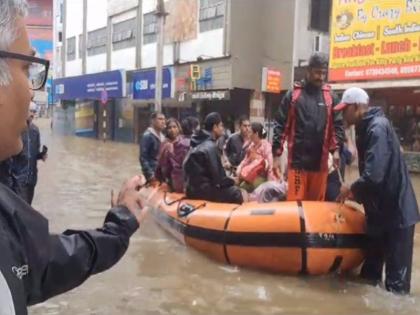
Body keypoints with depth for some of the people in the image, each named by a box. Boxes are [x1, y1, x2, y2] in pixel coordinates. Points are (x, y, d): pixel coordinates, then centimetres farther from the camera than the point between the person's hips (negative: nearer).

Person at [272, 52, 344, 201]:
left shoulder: (331, 98, 8)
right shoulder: (293, 95, 2)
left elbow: (338, 125, 7)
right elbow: (280, 125, 1)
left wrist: (336, 149, -8)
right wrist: (276, 154, -4)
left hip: (320, 162, 2)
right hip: (297, 161, -2)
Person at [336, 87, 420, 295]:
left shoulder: (377, 127, -20)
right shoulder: (367, 127, 11)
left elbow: (374, 174, -29)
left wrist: (352, 189, -13)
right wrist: (357, 192, 8)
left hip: (396, 211, -10)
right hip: (381, 209, 10)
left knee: (396, 277, -1)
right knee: (371, 268, 22)